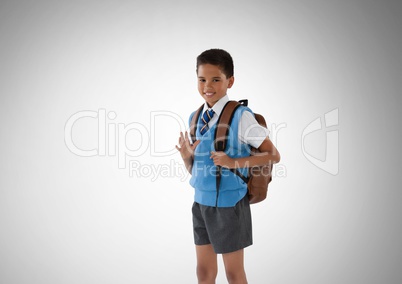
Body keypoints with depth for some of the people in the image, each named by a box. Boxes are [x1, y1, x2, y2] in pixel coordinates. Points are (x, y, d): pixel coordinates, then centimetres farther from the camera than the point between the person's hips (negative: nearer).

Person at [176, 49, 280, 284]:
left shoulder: (241, 116, -16)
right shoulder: (194, 118, 4)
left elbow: (273, 156, -13)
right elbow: (194, 169, 11)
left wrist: (234, 162, -23)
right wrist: (186, 156, -11)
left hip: (229, 203, -6)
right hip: (201, 202, 6)